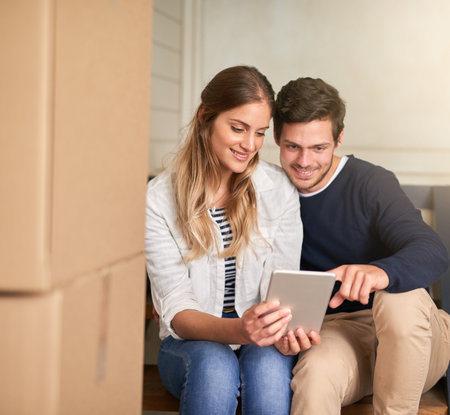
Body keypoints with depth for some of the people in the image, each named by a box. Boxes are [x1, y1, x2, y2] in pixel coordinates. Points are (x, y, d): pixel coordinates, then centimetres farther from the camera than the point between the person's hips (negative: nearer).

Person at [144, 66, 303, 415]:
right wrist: (237, 330, -35)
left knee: (268, 364, -33)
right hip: (191, 345, -1)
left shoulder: (280, 189, -2)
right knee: (215, 365, -35)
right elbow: (176, 310, -14)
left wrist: (290, 325, -28)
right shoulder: (159, 199, -9)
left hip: (262, 344, 1)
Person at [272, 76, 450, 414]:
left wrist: (381, 271, -48)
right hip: (334, 331, 0)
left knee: (399, 296, -36)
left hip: (408, 336, 1)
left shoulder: (371, 183, -10)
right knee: (316, 371, -37)